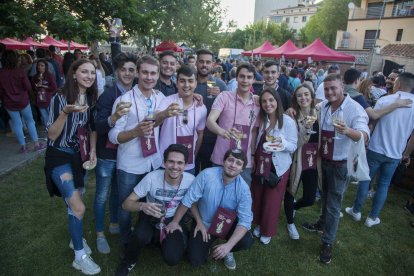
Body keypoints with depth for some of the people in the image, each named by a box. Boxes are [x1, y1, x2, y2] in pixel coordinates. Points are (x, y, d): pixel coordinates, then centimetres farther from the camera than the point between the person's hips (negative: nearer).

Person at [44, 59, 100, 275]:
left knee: (74, 202, 20)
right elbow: (52, 134, -17)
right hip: (60, 157, -5)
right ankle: (80, 256, 10)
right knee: (78, 207, -9)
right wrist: (65, 113, -33)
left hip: (81, 156, 6)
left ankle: (75, 238, 42)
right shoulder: (59, 98, -18)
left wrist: (93, 149, -3)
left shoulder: (91, 98, -1)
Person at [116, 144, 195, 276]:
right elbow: (126, 203, -19)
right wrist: (142, 206, -41)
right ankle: (128, 262, 1)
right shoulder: (152, 178, -24)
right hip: (151, 217, -1)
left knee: (173, 258, -23)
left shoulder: (191, 180, -18)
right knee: (140, 236, -34)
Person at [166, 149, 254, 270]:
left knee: (247, 241, -24)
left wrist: (228, 245, -35)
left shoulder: (243, 189, -22)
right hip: (204, 224, -1)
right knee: (197, 260, -10)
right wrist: (175, 221, -11)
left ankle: (228, 251, 12)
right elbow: (189, 200, -18)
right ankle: (208, 244, 25)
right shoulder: (206, 175, -27)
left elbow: (245, 220, -24)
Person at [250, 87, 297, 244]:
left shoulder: (288, 121, -15)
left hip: (278, 167, -4)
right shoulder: (261, 119, 1)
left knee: (272, 201, 9)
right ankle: (259, 224, 39)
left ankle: (268, 231, 31)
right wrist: (253, 157, 1)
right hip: (260, 164, 5)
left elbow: (293, 146, -12)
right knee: (257, 197, 15)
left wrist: (282, 144, -32)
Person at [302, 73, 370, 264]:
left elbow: (364, 135, -35)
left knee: (333, 204, 3)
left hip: (341, 164, -5)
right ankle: (322, 224, 45)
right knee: (325, 196, 24)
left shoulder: (355, 109, -21)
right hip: (324, 160, 6)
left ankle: (328, 242, 17)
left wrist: (348, 131, -53)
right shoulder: (323, 106, -3)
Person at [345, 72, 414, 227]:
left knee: (365, 179, 13)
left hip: (376, 149, -2)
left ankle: (356, 211, 23)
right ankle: (373, 217, 22)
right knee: (383, 185, 14)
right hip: (395, 154, 2)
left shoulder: (384, 100, -10)